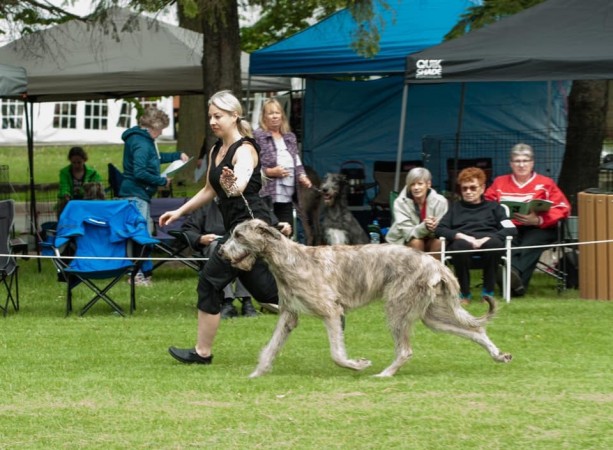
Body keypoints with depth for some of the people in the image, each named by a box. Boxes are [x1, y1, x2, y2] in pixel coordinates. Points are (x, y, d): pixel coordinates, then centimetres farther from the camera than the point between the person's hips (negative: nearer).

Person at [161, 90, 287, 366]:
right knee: (264, 287, 10)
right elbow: (210, 190, 25)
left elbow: (242, 182, -36)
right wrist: (179, 212, 23)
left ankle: (203, 352, -1)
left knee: (210, 280, -8)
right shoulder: (215, 151, 13)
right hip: (238, 225, 10)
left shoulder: (244, 150, -15)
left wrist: (234, 186, -59)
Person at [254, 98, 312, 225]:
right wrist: (269, 172, -16)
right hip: (267, 195, -6)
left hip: (287, 196, 6)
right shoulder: (258, 137, -2)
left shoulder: (290, 137, 19)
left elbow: (297, 163, 23)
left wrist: (302, 176, 4)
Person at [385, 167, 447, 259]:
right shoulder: (400, 202, -15)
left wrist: (434, 228, -39)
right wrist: (424, 227, -41)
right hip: (403, 242, -1)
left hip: (430, 240, 1)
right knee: (416, 242, -32)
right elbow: (407, 232, -21)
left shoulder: (439, 201, -12)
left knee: (438, 243, -29)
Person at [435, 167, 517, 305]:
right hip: (462, 241, 0)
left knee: (495, 243, -37)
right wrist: (461, 236, -9)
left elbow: (511, 229, 7)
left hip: (487, 240, 0)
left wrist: (486, 239, -11)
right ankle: (464, 293, -21)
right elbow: (439, 229, 11)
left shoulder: (493, 207, 26)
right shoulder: (455, 208, 30)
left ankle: (488, 291, -21)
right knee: (461, 245, -38)